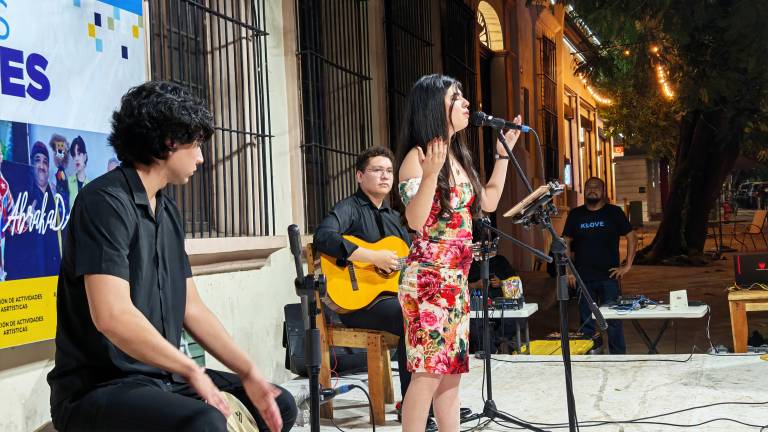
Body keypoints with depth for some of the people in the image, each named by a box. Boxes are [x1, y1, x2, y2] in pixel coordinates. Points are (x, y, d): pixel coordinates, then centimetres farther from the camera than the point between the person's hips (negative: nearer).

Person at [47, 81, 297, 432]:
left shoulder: (169, 212, 12)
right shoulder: (105, 201, -16)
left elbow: (191, 307, 12)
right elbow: (112, 316, -26)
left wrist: (249, 373, 3)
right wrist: (193, 371, -17)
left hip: (163, 377, 9)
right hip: (100, 388, -9)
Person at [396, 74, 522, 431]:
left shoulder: (458, 156, 14)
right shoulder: (417, 156, -11)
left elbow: (488, 203, 23)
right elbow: (415, 220, -20)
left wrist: (503, 153, 23)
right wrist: (431, 173, -32)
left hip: (456, 281, 9)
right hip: (428, 280, -9)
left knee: (452, 372, 11)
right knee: (428, 372, -9)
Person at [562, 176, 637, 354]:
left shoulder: (614, 212, 2)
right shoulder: (575, 215, 8)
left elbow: (632, 238, 4)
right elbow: (566, 242, 11)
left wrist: (627, 266, -3)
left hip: (609, 277, -2)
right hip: (583, 278, 2)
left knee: (613, 321, 0)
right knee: (586, 323, 7)